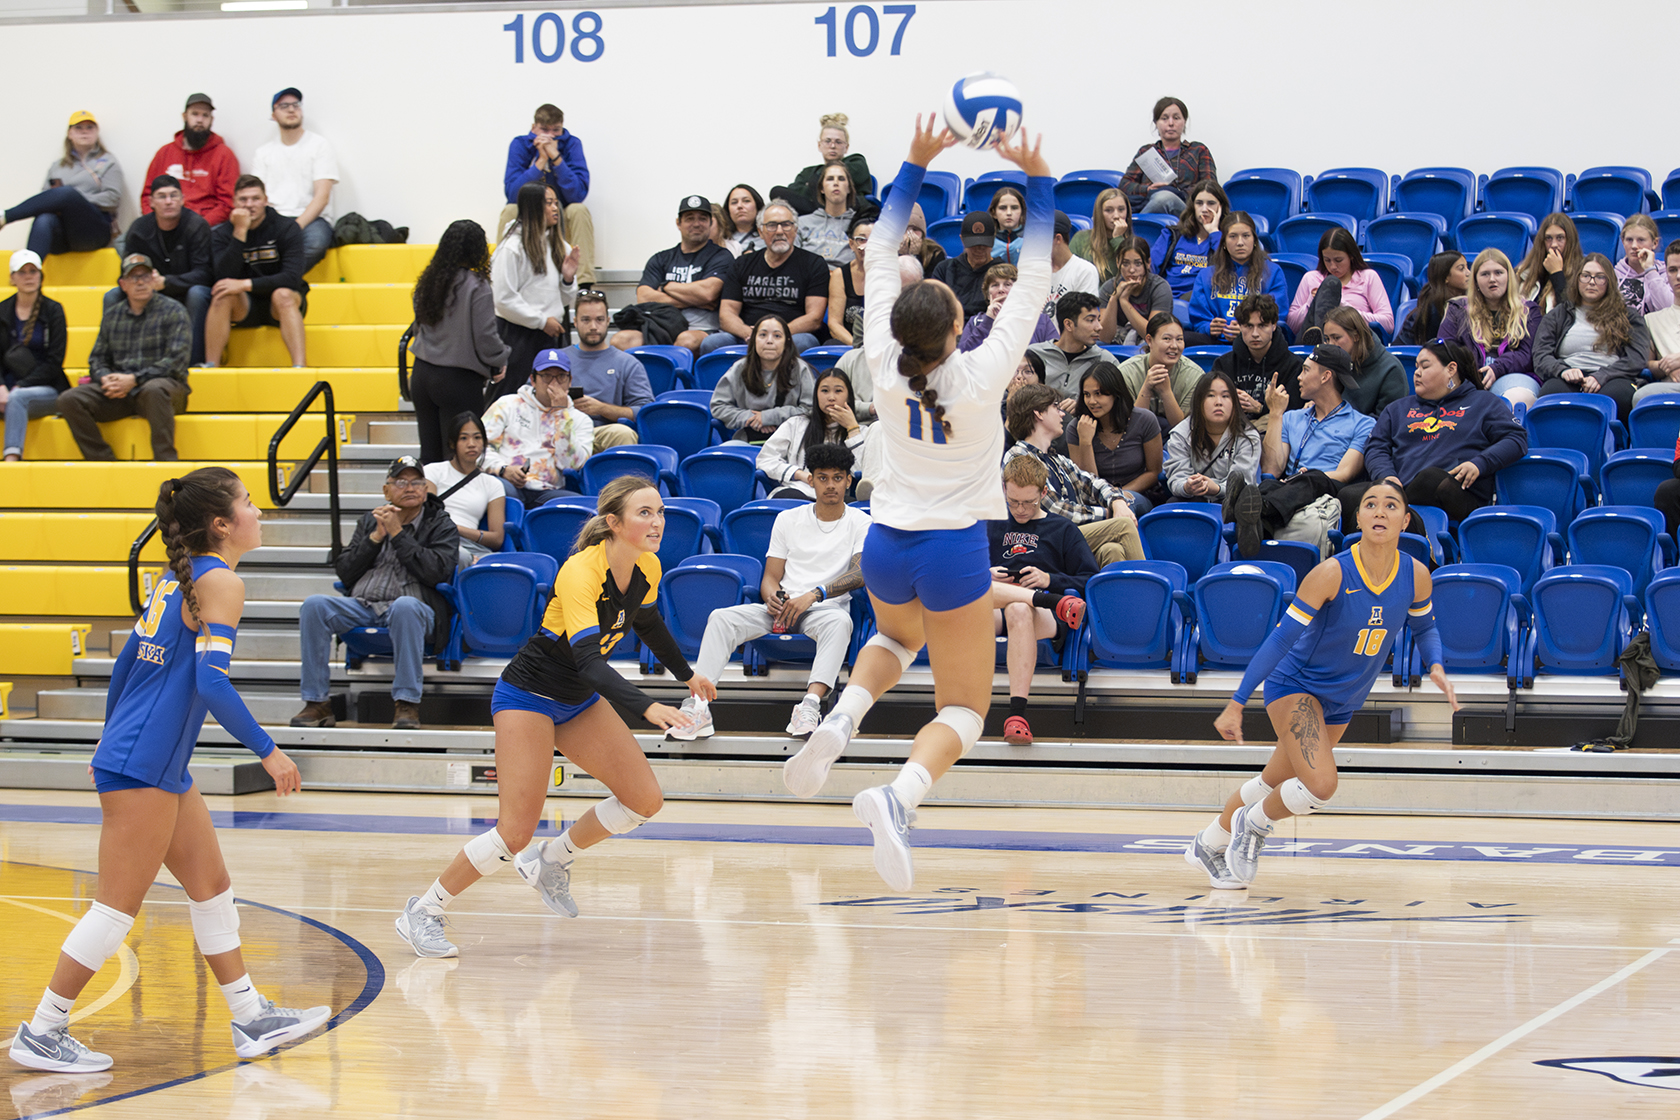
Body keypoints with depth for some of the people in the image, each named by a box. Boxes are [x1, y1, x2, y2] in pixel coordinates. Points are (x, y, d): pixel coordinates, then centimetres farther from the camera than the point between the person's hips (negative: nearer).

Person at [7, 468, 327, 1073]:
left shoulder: (179, 577, 13)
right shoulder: (220, 581, -13)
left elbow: (125, 664, 19)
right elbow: (211, 681, -23)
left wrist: (113, 740, 29)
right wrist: (268, 752, -17)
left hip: (163, 768, 10)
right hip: (144, 768, -10)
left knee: (211, 886, 15)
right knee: (118, 907, -5)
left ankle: (251, 1020, 21)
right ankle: (40, 1034, 0)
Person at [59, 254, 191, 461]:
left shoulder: (173, 312, 2)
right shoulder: (112, 316, 18)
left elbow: (175, 361, -9)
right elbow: (97, 359, 18)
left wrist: (134, 380, -19)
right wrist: (106, 379, -8)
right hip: (117, 392, 5)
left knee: (153, 390, -41)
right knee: (69, 400, -17)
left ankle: (165, 459, -37)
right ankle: (102, 460, -17)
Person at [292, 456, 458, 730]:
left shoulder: (442, 525, 10)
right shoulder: (370, 521, 20)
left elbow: (436, 571, -9)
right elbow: (344, 573, 12)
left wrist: (397, 533, -6)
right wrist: (375, 537, -1)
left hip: (413, 608, -4)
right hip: (361, 605, 4)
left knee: (405, 606, -40)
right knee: (314, 605, -23)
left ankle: (407, 704, -37)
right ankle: (317, 702, -19)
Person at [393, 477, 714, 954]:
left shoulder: (647, 569, -5)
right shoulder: (580, 573, -30)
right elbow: (588, 659, -40)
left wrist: (686, 673, 28)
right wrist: (646, 707, -50)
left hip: (579, 701, 8)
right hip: (528, 695, -8)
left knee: (644, 800, 0)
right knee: (516, 831, -15)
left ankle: (552, 861, 22)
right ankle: (422, 912, 1)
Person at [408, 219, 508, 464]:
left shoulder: (427, 282, 5)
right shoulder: (476, 287, -15)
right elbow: (485, 336, -13)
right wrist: (500, 363, 5)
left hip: (422, 374, 6)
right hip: (459, 379, -6)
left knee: (429, 454, 11)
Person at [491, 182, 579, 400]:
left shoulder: (558, 245, 12)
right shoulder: (512, 247, -9)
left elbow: (565, 301, 18)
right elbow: (505, 299, -13)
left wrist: (568, 279, -2)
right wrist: (541, 321, -12)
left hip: (549, 335, 6)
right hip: (517, 334, -6)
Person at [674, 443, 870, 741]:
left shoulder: (861, 523, 6)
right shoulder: (788, 519, 16)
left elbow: (860, 573, -9)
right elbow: (771, 577, 13)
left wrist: (813, 595, -22)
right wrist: (773, 597, -12)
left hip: (826, 608, -3)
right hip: (782, 607, 3)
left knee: (840, 622, -40)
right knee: (721, 617, -23)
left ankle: (810, 706, -59)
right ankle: (698, 707, -38)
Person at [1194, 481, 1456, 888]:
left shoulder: (1415, 575, -12)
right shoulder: (1331, 574, -26)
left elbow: (1424, 627, 9)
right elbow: (1281, 638, -22)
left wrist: (1435, 667, -13)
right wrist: (1237, 703, -21)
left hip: (1343, 701, 6)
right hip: (1295, 684, -6)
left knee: (1276, 783, 17)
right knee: (1320, 785, -24)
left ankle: (1208, 846, 41)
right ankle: (1253, 824, 7)